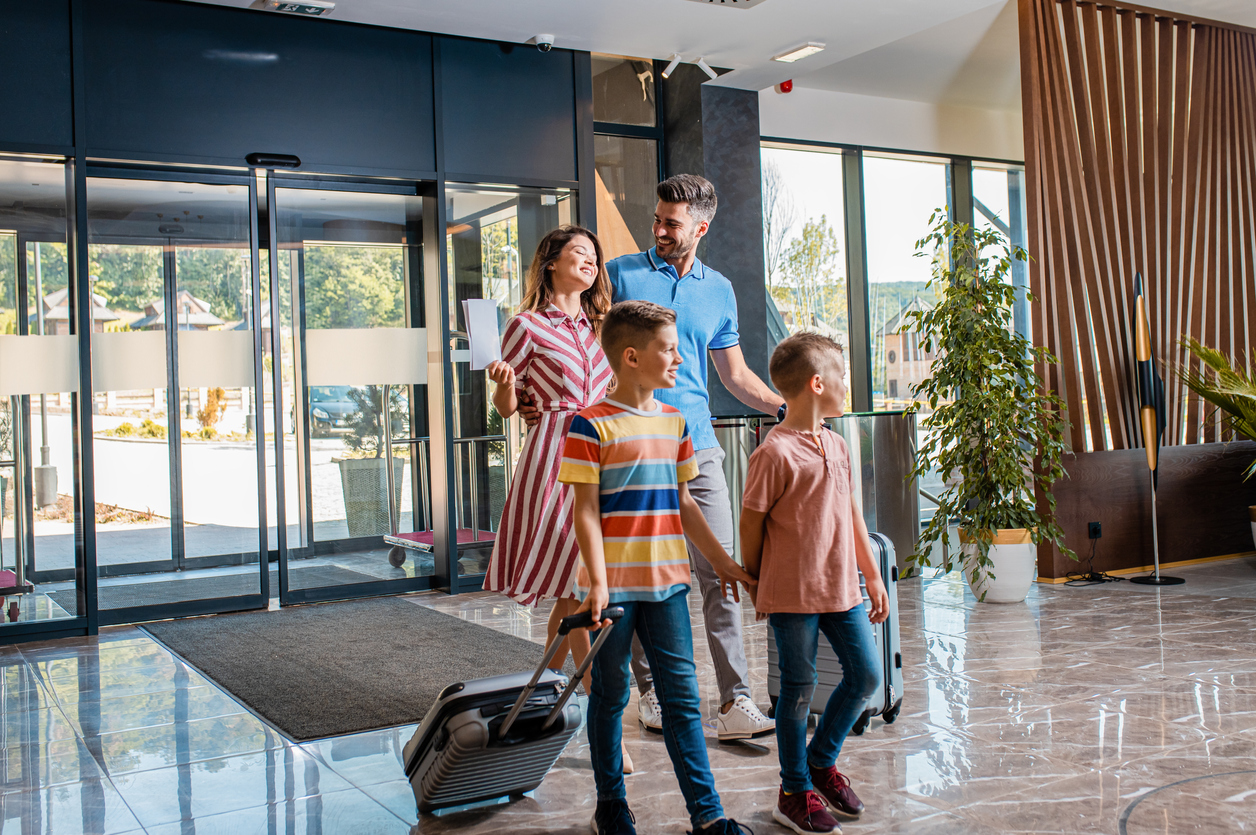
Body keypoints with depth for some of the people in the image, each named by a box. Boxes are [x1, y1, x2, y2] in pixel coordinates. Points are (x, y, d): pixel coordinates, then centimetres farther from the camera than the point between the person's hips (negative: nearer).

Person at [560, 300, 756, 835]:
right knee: (611, 695, 9)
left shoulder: (674, 422, 10)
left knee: (682, 695, 6)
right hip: (615, 585, -5)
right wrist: (597, 582, -18)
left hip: (666, 581, 5)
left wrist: (721, 561, 19)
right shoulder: (591, 426, -9)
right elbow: (586, 511, -11)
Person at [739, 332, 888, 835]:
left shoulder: (836, 445, 9)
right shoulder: (774, 452, -16)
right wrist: (756, 589, -2)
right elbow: (751, 524, -9)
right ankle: (795, 793, 20)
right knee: (799, 690, 3)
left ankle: (821, 760, 32)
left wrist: (873, 576, 19)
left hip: (841, 588, 7)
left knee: (865, 674, 11)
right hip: (793, 595, -7)